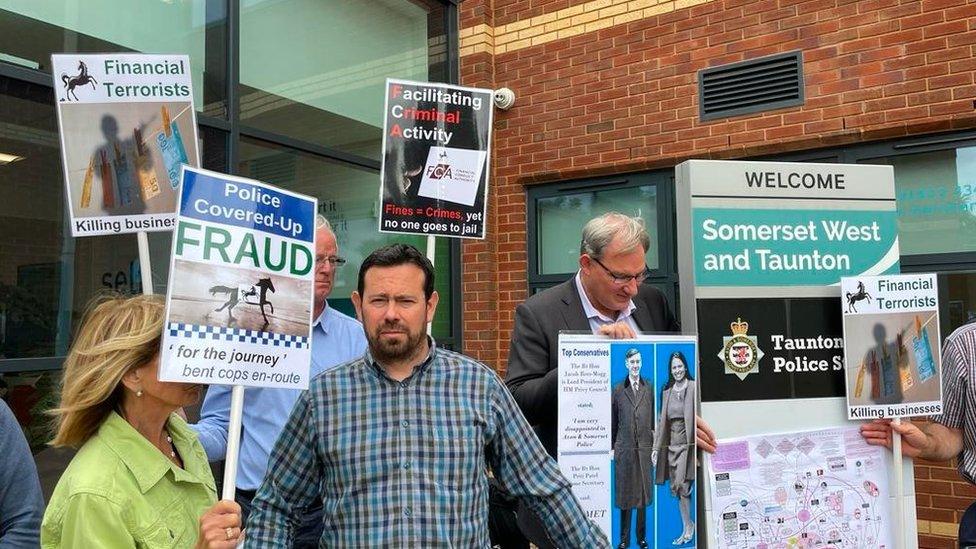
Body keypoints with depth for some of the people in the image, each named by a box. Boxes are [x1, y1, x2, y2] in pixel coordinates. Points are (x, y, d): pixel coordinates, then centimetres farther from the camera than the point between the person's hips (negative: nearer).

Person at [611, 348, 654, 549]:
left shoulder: (649, 388, 4)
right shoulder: (618, 390, 2)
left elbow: (654, 419, 6)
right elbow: (613, 421, 5)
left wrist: (655, 446, 3)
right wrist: (611, 447, 4)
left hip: (644, 447, 1)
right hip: (624, 448, -1)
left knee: (643, 493, 8)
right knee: (624, 494, 5)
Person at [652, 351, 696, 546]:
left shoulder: (694, 387, -5)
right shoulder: (666, 391, 12)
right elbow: (662, 420, 13)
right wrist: (656, 447, 11)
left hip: (688, 442, -6)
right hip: (671, 443, 6)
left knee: (682, 485, -9)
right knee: (677, 487, 9)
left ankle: (688, 527, 5)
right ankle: (687, 526, 20)